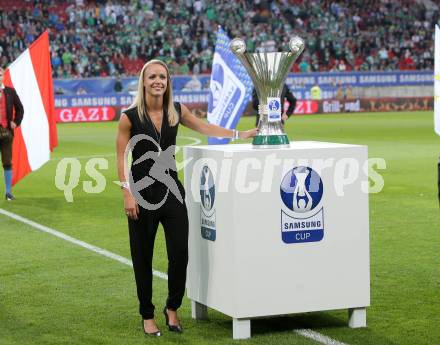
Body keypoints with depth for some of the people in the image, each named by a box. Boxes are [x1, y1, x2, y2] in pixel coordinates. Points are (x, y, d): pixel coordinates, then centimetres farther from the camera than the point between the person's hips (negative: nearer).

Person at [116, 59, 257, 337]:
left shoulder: (177, 111, 3)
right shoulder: (130, 116, -8)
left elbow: (204, 127, 19)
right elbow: (121, 157, -7)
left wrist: (239, 135, 17)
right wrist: (128, 193, -13)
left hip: (172, 188, 3)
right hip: (143, 191, -3)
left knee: (180, 253, -2)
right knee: (143, 257, 4)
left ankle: (173, 308, 20)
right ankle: (147, 315, 19)